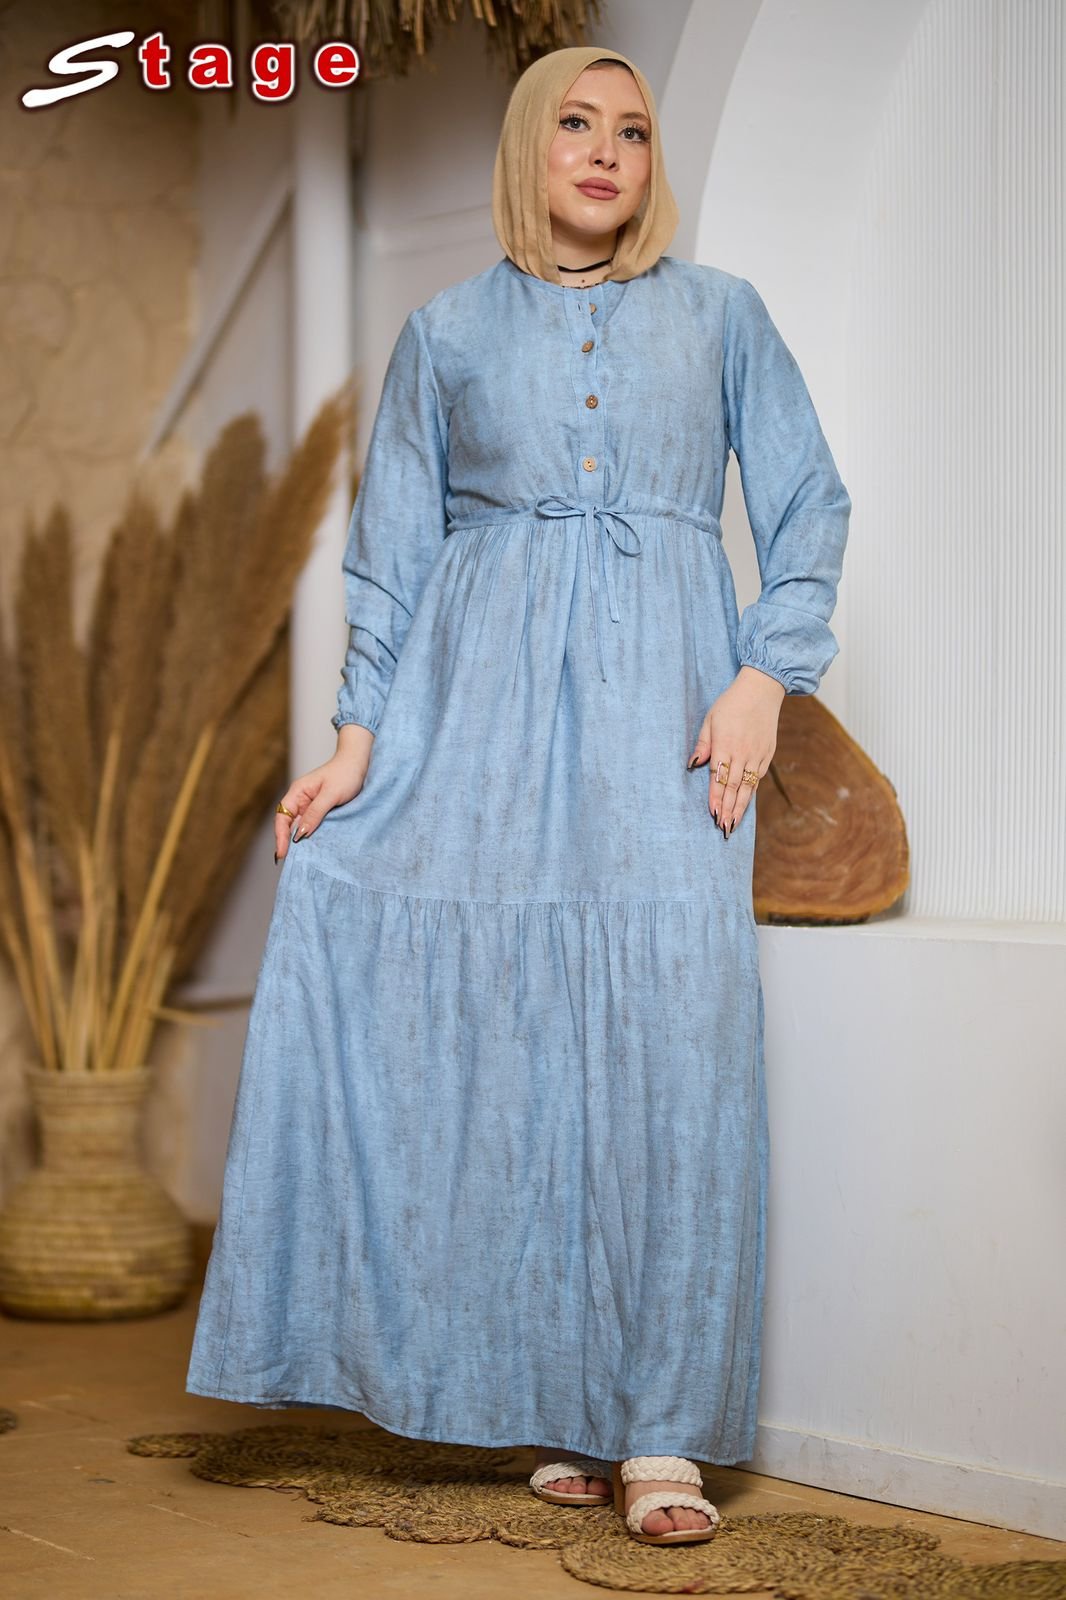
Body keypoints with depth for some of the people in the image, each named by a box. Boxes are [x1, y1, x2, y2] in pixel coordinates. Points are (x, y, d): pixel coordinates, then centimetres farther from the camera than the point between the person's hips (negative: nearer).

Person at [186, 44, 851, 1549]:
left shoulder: (720, 312, 15)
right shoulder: (447, 332, 15)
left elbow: (809, 504, 10)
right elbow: (393, 543, 12)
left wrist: (765, 676, -5)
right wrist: (360, 734, 1)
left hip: (660, 697, -1)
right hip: (480, 691, 1)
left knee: (671, 1019, -12)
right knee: (494, 1019, -8)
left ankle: (660, 1428, -7)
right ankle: (561, 1409, 2)